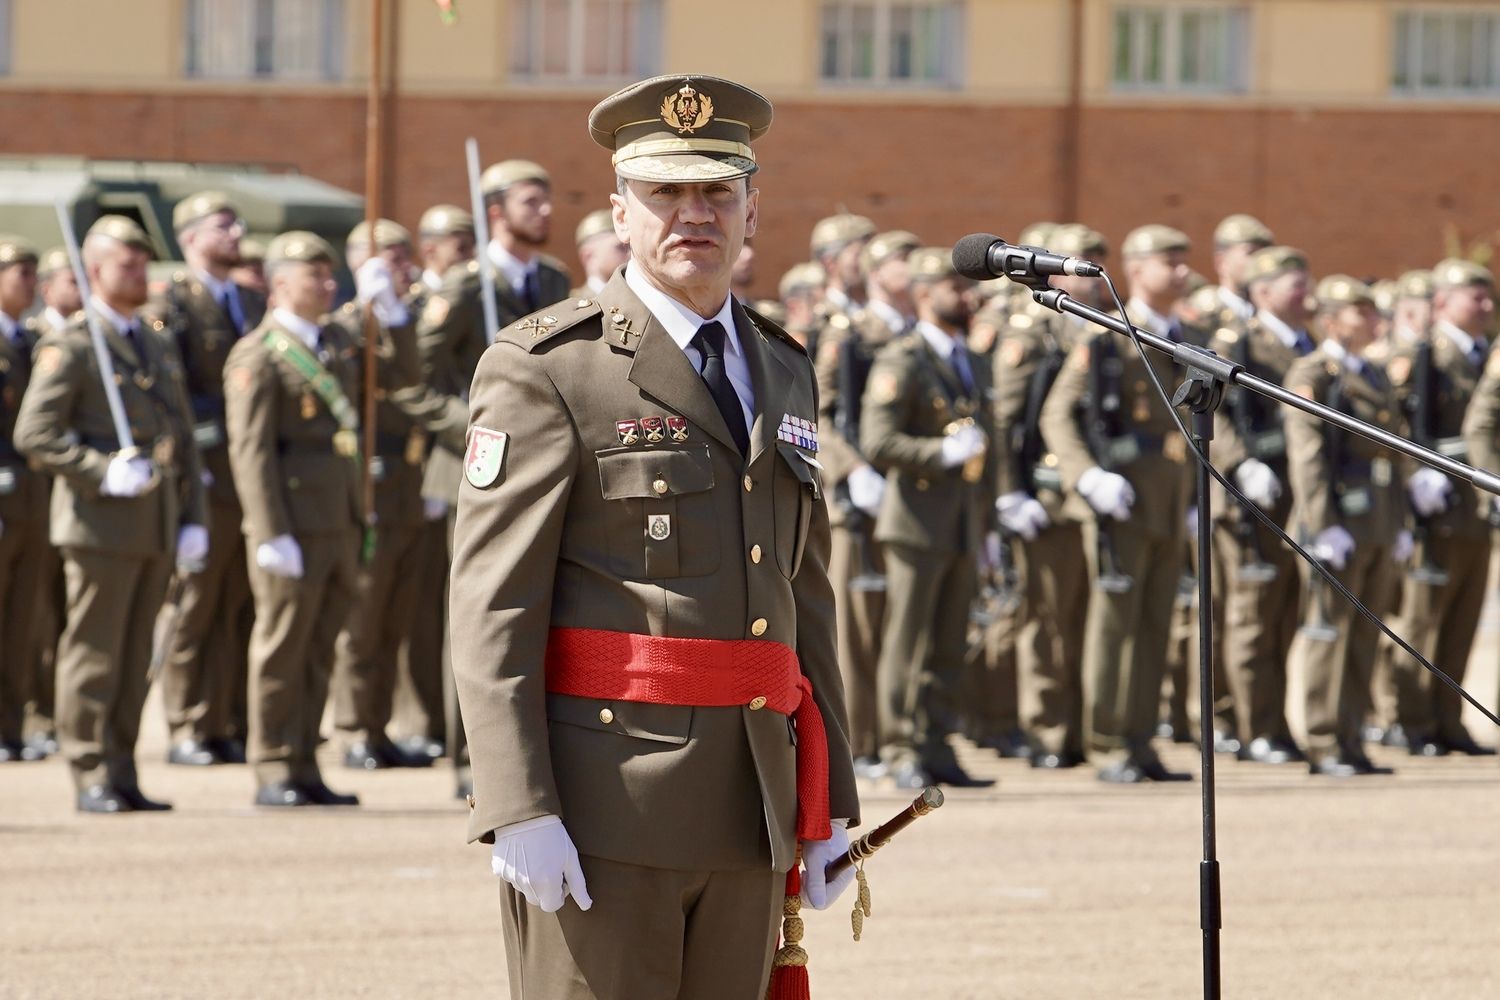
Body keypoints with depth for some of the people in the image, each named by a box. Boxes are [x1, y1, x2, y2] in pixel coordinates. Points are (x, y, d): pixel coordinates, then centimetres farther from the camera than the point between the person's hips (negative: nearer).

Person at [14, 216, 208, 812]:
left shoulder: (160, 348, 18)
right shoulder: (70, 349, -4)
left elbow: (184, 442, 19)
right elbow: (34, 434, -12)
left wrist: (194, 519, 11)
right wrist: (103, 472, -21)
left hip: (157, 527, 7)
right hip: (101, 522, -7)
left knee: (134, 656, 8)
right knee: (93, 653, -5)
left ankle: (122, 776, 12)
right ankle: (92, 779, -3)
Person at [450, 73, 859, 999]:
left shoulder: (784, 372, 17)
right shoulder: (548, 368, -4)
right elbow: (493, 602, -9)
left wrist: (828, 800, 15)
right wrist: (519, 809, -18)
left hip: (749, 811, 6)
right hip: (600, 804, -6)